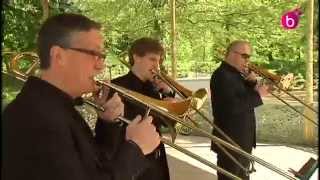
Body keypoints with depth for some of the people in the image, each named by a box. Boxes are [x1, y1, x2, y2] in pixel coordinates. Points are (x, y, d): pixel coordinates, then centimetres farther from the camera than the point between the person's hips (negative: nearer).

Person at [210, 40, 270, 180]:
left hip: (243, 139, 10)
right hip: (230, 140, -10)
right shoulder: (222, 75, -19)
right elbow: (232, 106, -30)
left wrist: (253, 82, -4)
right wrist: (258, 95, -21)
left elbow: (245, 97, 12)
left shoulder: (236, 73, 12)